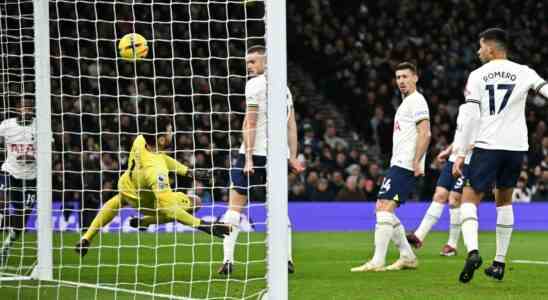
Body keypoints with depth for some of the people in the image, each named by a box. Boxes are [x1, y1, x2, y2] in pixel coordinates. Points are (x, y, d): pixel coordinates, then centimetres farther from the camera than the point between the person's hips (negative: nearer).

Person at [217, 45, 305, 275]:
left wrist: (248, 157, -14)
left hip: (255, 152, -6)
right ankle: (287, 260, 10)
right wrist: (293, 157, 18)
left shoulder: (255, 84, -5)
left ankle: (228, 260, -9)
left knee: (235, 204, -2)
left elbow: (250, 123, -11)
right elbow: (292, 125, 17)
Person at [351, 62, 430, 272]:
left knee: (385, 208, -17)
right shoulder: (406, 103, 24)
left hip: (405, 165, -11)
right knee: (382, 209, 11)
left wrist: (416, 162, -23)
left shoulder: (416, 101, -7)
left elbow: (425, 134, -17)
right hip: (398, 165, 11)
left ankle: (377, 261, -21)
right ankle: (407, 257, 14)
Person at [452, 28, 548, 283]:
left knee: (470, 199, 2)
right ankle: (499, 263, 19)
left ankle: (472, 250, -24)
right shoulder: (523, 73, 6)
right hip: (516, 146, 3)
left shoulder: (477, 76, 1)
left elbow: (471, 118, -4)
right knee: (504, 200, 20)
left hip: (487, 145, -3)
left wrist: (460, 154, -2)